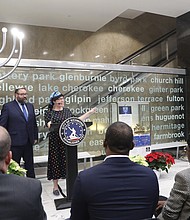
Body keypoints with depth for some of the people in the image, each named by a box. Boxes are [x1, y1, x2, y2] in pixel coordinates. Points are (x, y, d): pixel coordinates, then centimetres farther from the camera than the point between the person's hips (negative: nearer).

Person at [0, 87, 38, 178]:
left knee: (30, 165, 16)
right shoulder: (8, 106, -6)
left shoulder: (30, 106, 11)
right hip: (15, 142, -5)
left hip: (28, 142, 5)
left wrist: (35, 137, 10)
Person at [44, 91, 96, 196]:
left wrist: (89, 113, 10)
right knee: (55, 161, 3)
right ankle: (55, 186, 17)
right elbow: (48, 124, -11)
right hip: (55, 140, -3)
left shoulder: (67, 110, 12)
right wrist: (51, 124, -34)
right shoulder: (49, 112, 2)